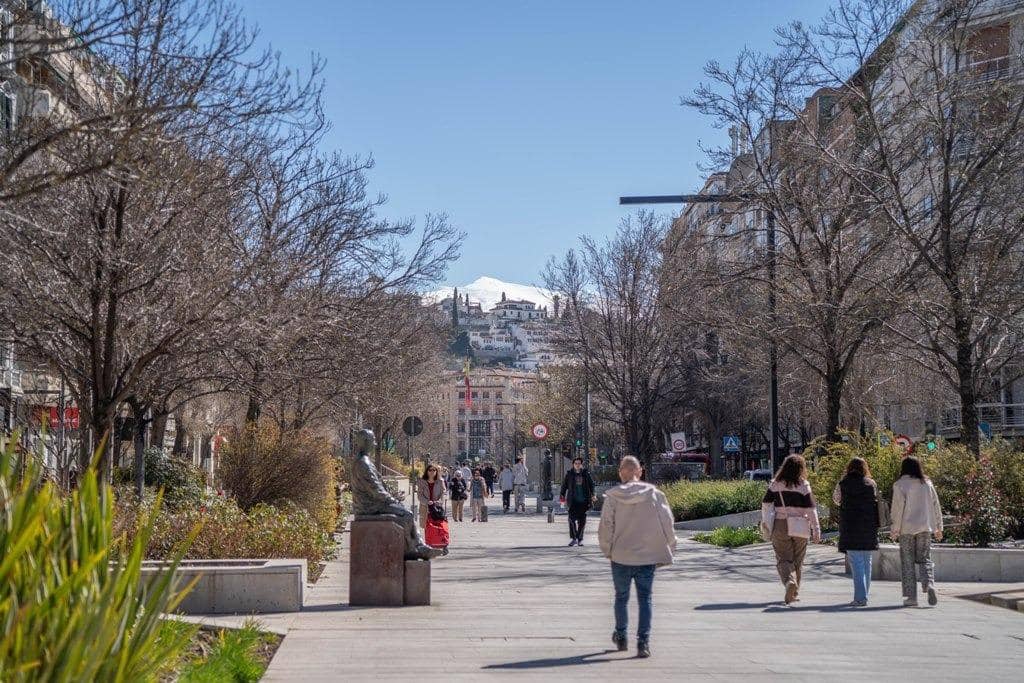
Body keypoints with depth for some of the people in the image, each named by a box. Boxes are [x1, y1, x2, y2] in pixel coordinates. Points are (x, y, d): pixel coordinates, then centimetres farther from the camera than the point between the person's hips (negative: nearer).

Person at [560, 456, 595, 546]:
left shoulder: (586, 473, 4)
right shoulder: (569, 474, 4)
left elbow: (591, 484, 10)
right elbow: (564, 485, 10)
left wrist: (592, 494, 0)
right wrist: (562, 495, 3)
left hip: (583, 501, 1)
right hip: (573, 501, -1)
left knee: (582, 520, 6)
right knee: (572, 519, -12)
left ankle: (580, 539, 16)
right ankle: (573, 538, -6)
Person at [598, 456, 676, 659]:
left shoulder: (613, 496, -8)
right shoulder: (654, 494, -6)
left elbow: (605, 527, -5)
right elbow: (667, 524, -3)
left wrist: (607, 550, 10)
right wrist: (667, 550, 8)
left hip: (620, 557, 0)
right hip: (648, 557, 0)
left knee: (621, 597, 18)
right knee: (645, 599, 6)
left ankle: (621, 637, 31)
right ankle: (643, 642, -3)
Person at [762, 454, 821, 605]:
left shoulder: (775, 484, 2)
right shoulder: (803, 485, -4)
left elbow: (766, 505, 4)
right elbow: (811, 509, -6)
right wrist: (816, 529, -3)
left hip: (780, 526, 0)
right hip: (800, 528, 0)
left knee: (783, 559, 2)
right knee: (798, 561, 13)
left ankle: (790, 581, -26)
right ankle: (795, 593, 19)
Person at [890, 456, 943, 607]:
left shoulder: (900, 485, -6)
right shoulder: (927, 484, 7)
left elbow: (898, 508, -10)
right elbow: (936, 505, 10)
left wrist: (895, 529, -5)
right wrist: (938, 527, 17)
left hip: (907, 528, -3)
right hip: (925, 528, 3)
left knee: (908, 562, 4)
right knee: (924, 559, 11)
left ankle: (911, 596, 3)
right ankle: (929, 584, -15)